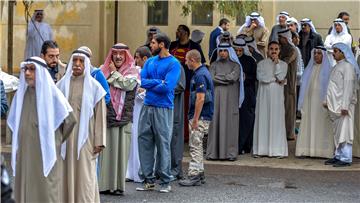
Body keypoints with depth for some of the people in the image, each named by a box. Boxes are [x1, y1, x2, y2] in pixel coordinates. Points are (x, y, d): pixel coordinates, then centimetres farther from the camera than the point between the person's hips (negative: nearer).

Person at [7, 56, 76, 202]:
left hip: (46, 156, -5)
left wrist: (55, 141, 5)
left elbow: (69, 119, -3)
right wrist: (24, 139, 14)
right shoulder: (21, 94, 8)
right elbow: (13, 123, 22)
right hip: (25, 156, 5)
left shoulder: (52, 94, -6)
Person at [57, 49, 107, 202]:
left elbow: (100, 115, -2)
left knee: (85, 175, -4)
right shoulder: (63, 84, 8)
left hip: (85, 137, -3)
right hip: (65, 137, 3)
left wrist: (99, 141, -7)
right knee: (67, 174, 4)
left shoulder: (94, 86, 0)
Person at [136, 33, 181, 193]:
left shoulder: (173, 64, -6)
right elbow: (141, 81, 3)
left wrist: (149, 84, -4)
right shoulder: (150, 61, 13)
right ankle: (148, 180, 14)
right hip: (147, 106, 6)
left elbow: (167, 87, -16)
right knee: (144, 142, 5)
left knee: (163, 144, -1)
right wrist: (158, 82, -10)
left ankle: (165, 182, 7)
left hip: (163, 108, -6)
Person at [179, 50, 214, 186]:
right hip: (202, 116, 10)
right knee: (196, 146, 15)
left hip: (200, 117, -10)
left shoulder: (200, 75, -17)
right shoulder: (203, 72, 15)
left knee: (195, 146, -8)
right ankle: (199, 174, 19)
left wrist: (195, 119, -21)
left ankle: (194, 176, -7)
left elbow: (200, 99, -23)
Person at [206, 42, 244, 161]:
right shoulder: (214, 65, 12)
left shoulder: (235, 65, 5)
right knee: (215, 123, -2)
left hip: (230, 98, -2)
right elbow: (211, 79, -4)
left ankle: (230, 153, -2)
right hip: (216, 97, 2)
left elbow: (233, 77, -12)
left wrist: (218, 77, -3)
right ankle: (213, 152, -1)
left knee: (230, 124, -3)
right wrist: (226, 79, -9)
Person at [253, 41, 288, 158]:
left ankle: (277, 149, -2)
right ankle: (261, 149, -1)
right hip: (264, 95, 0)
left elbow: (281, 77, -7)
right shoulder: (261, 63, 8)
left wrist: (276, 63, -5)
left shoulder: (283, 64, 10)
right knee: (262, 120, -3)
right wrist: (276, 79, -7)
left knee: (277, 121, -3)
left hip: (277, 96, 0)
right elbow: (260, 77, -8)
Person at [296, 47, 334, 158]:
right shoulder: (310, 69, 15)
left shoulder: (328, 69, 0)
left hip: (321, 101, -4)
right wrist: (303, 103, 9)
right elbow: (305, 85, 15)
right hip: (309, 101, 5)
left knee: (321, 124, -4)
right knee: (308, 124, 1)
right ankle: (307, 150, 2)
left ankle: (322, 151, -2)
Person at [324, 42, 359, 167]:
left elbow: (348, 87, -17)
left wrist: (345, 105, -21)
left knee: (344, 130, -8)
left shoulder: (348, 66, -10)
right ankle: (338, 156, 17)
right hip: (335, 105, 9)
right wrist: (327, 101, 18)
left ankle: (346, 158, -7)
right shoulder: (337, 66, 19)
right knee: (337, 132, 11)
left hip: (343, 105, -9)